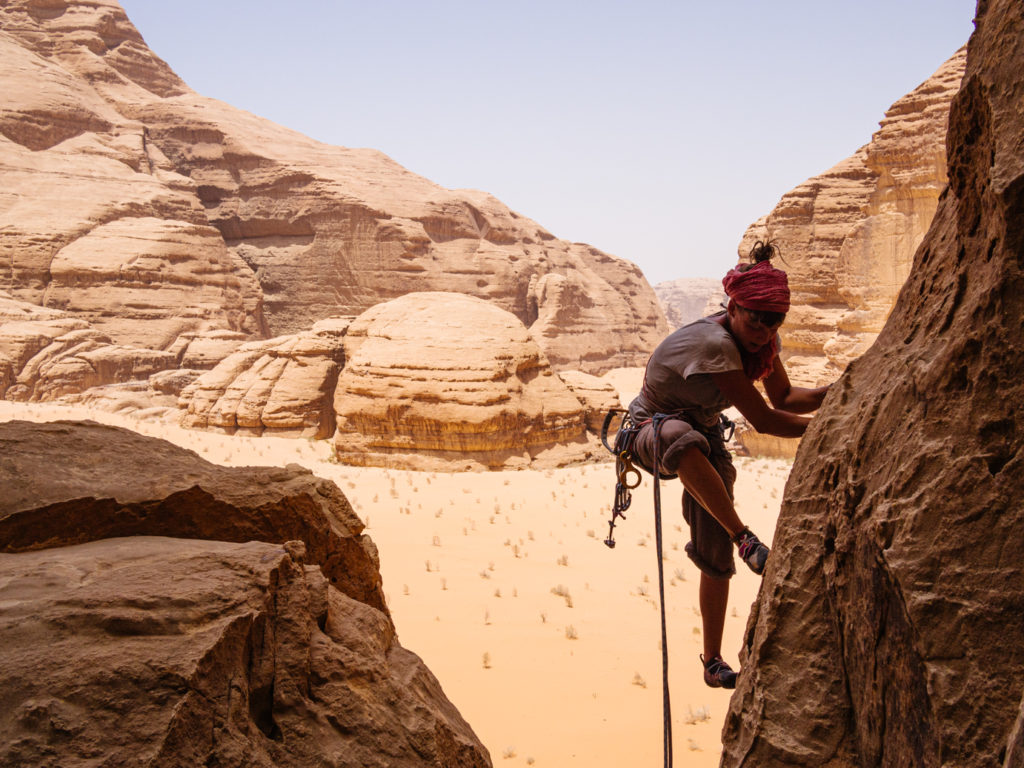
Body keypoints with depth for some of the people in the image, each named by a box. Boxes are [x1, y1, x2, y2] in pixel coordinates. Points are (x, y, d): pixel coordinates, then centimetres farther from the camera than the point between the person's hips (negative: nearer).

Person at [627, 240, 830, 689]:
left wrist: (831, 395, -16)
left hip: (704, 434, 7)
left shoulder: (761, 340, -8)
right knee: (686, 439, -48)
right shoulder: (714, 344, -33)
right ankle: (745, 539, -38)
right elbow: (762, 420, -31)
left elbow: (785, 396, 1)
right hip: (651, 431, -7)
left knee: (715, 556, -2)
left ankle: (712, 662, 10)